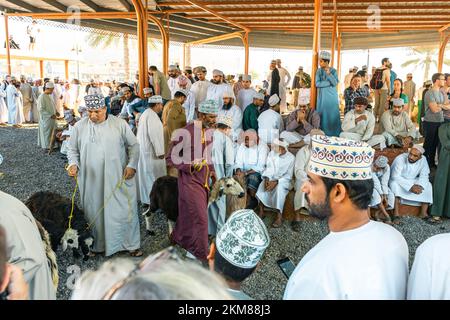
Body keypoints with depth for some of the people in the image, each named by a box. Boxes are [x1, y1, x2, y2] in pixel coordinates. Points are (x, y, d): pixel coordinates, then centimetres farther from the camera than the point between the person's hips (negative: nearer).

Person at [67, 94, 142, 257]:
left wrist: (131, 165, -8)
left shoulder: (119, 124, -2)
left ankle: (131, 244, 19)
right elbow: (73, 150, 10)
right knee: (94, 212, 9)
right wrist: (73, 164, -8)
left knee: (125, 210, 4)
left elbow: (133, 145, 3)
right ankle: (97, 244, 27)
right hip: (92, 180, 1)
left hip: (118, 179, -1)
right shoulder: (79, 126, 1)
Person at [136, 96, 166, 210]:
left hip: (144, 150, 10)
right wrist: (160, 151, -21)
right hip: (152, 151, -10)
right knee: (154, 175, -3)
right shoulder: (152, 115, -17)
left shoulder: (145, 113, 15)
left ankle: (145, 198, 22)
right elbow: (153, 134, -23)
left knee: (145, 174, 14)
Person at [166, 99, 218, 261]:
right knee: (200, 217, -4)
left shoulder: (209, 131, 4)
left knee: (189, 214, 19)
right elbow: (170, 158, -14)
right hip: (190, 181, -7)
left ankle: (179, 238, 41)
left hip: (203, 181, 7)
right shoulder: (185, 133, -19)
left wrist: (211, 171, 11)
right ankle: (200, 254, 11)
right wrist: (190, 165, -24)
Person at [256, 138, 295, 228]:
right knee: (262, 186, -28)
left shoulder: (291, 158, -9)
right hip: (271, 178, 3)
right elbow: (268, 168, 2)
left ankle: (279, 217, -30)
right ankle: (261, 212, -16)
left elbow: (288, 176, -11)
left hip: (283, 180, -3)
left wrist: (276, 182, -24)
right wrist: (266, 179, -18)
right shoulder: (271, 153, 2)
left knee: (279, 188, -36)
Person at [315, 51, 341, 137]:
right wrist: (330, 83, -12)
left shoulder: (333, 70, -1)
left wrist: (329, 74, -23)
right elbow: (317, 84, -9)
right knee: (323, 114, 1)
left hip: (332, 96, -1)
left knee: (333, 114, 0)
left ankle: (334, 135, 6)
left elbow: (335, 83, -13)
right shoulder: (319, 71, 2)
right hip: (322, 96, 1)